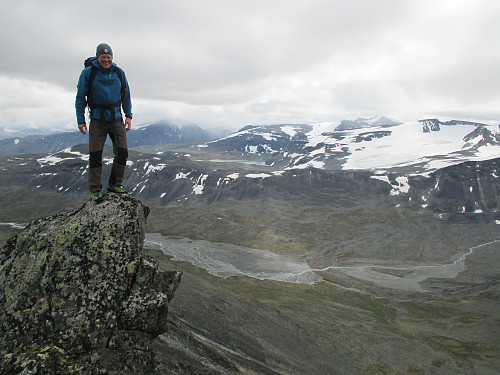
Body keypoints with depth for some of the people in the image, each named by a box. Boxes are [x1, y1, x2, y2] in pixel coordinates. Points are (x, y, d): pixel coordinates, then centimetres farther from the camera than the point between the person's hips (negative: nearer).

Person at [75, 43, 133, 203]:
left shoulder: (118, 73, 6)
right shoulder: (88, 73, -1)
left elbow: (126, 95, 15)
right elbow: (80, 98, 2)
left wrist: (128, 115, 7)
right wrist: (80, 120, -3)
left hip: (116, 118, 2)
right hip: (97, 119, -2)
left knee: (122, 152, -7)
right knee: (95, 155, -5)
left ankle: (115, 185, 9)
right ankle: (95, 191, 5)